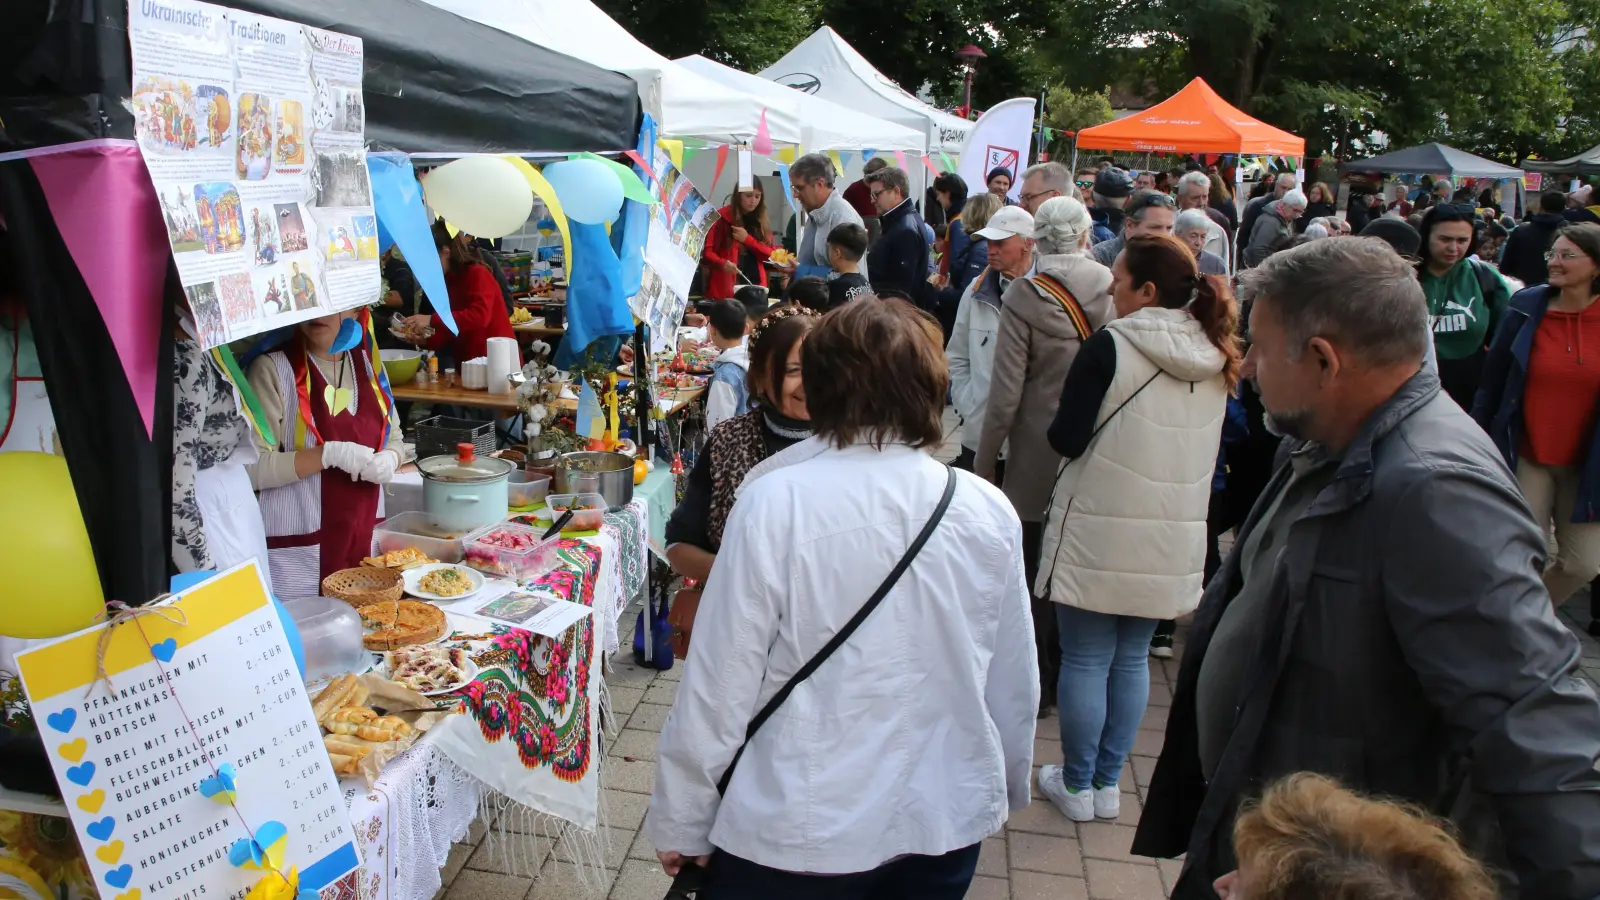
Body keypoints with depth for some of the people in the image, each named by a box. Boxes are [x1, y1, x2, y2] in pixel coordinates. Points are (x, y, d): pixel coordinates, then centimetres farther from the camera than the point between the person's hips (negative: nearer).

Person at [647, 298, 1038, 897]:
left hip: (800, 831, -3)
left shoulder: (774, 502, -19)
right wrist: (1006, 790, 19)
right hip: (946, 824, 3)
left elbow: (721, 683, -15)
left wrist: (681, 825, -1)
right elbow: (1013, 685, 1)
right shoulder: (989, 512, -9)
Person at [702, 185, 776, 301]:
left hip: (755, 289, 4)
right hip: (725, 290, -4)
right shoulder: (723, 218, -2)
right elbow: (706, 252, -7)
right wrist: (722, 263, -26)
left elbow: (772, 255, 5)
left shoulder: (760, 221, 11)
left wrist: (747, 239, -8)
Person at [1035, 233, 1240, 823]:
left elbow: (1067, 439, -12)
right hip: (1174, 538, 6)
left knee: (1085, 660, 7)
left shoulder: (1110, 346, -14)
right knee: (1131, 659, 16)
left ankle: (1077, 786, 19)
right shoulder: (1216, 359, 5)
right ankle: (1108, 784, 27)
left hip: (1099, 532, -5)